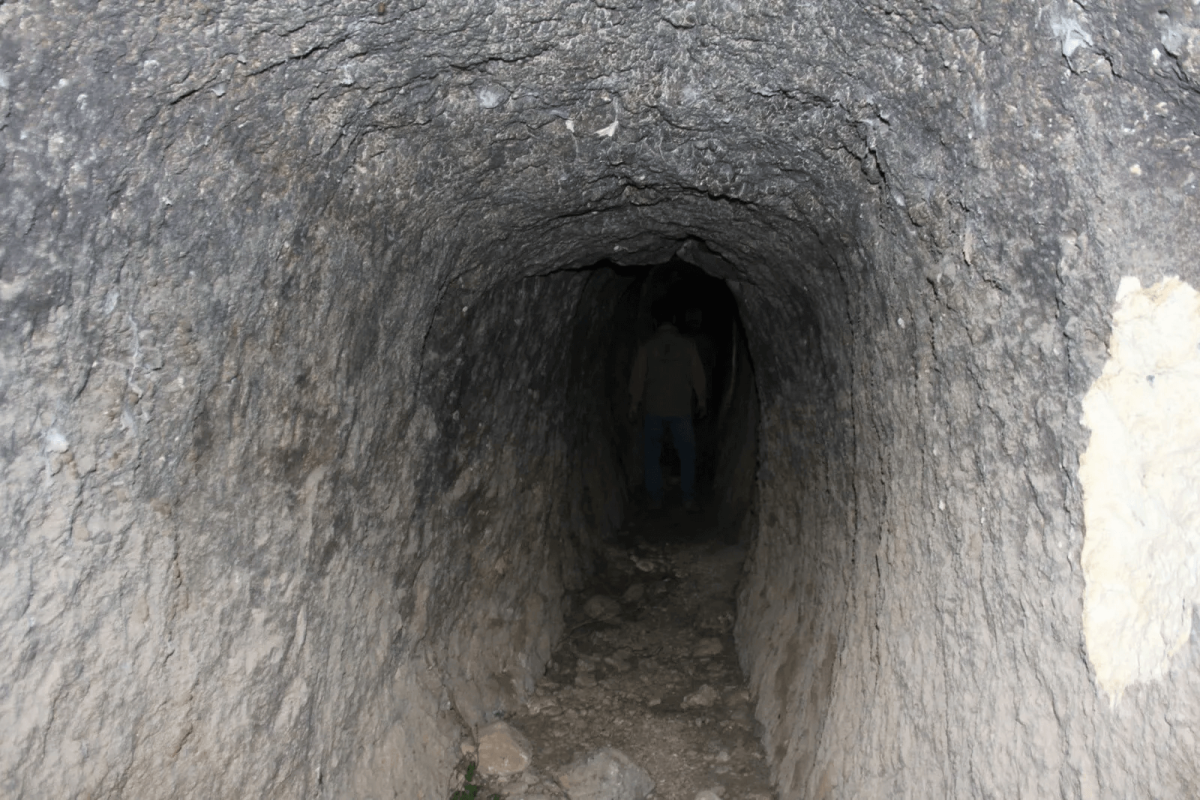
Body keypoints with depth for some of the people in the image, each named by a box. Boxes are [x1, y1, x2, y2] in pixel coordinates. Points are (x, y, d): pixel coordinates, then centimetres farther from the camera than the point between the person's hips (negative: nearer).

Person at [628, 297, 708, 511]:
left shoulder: (647, 346, -4)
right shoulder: (687, 344, -4)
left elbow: (638, 377, 0)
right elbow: (697, 374, 3)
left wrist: (634, 404, 10)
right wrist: (702, 399, 17)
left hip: (655, 410, 0)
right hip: (681, 409, 0)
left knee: (652, 454, 11)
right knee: (687, 454, 10)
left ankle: (655, 498, 11)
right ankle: (688, 498, 6)